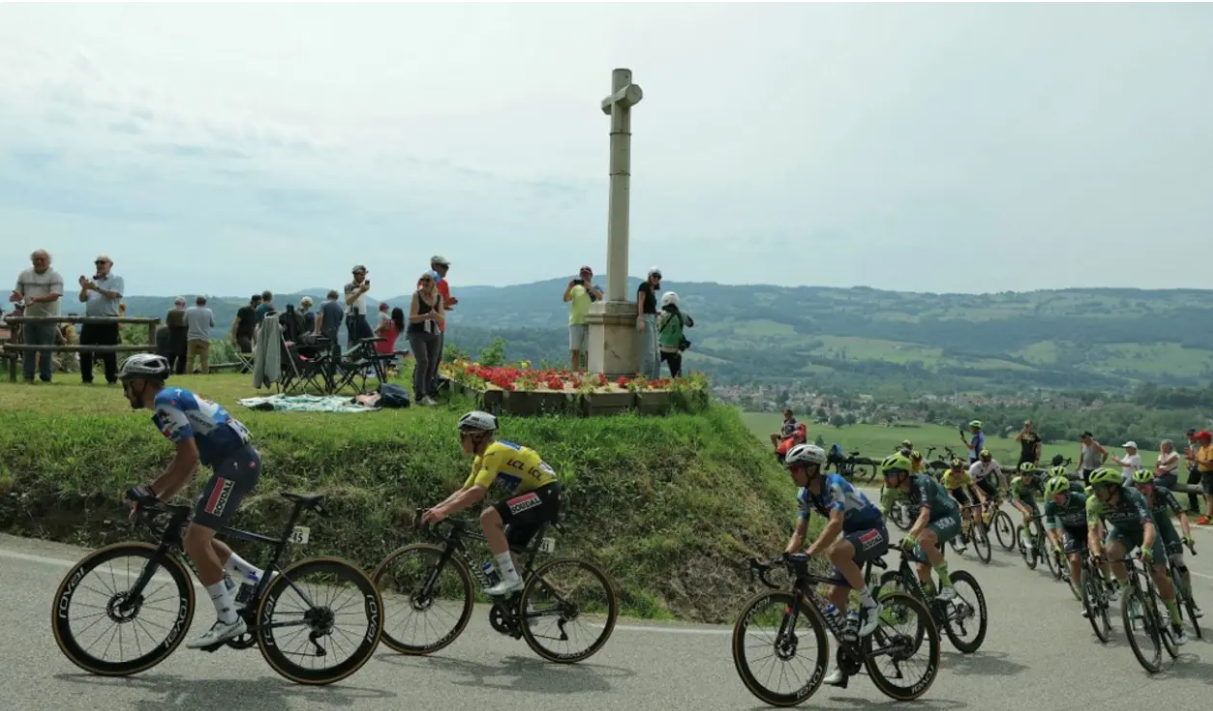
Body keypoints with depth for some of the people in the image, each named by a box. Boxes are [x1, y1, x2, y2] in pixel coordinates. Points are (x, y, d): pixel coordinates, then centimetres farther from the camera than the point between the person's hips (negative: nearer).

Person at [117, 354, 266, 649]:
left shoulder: (165, 401, -7)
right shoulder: (176, 398, 23)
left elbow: (189, 457, -16)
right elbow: (188, 462, 24)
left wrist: (151, 491, -7)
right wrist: (157, 499, 19)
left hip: (235, 464, -10)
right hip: (243, 461, 10)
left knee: (195, 540, -9)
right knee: (199, 538, 15)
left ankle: (228, 620, -6)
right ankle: (259, 580, 16)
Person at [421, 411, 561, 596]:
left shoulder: (494, 451, -18)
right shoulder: (483, 458, 13)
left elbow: (477, 492, -28)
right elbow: (463, 492, 14)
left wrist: (443, 511, -28)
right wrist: (436, 509, 1)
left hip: (545, 493, -11)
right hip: (540, 496, 11)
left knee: (488, 517, -23)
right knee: (506, 549, 13)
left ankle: (511, 578, -16)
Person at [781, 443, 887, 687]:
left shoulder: (833, 484, -27)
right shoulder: (805, 495, -3)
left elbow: (835, 524, -40)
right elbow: (799, 532, -1)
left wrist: (809, 554, -47)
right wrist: (784, 557, -19)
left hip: (874, 531, -8)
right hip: (852, 535, 8)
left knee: (836, 552, -37)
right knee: (836, 597, 1)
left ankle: (870, 603, -16)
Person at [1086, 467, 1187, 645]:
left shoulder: (1133, 497, -36)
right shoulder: (1094, 503, -26)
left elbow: (1149, 527, -46)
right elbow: (1092, 531, -31)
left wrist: (1146, 549, -64)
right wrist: (1096, 553, -50)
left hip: (1143, 530, -2)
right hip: (1121, 531, 2)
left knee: (1159, 574, -13)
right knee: (1111, 551, -31)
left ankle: (1176, 623, 3)